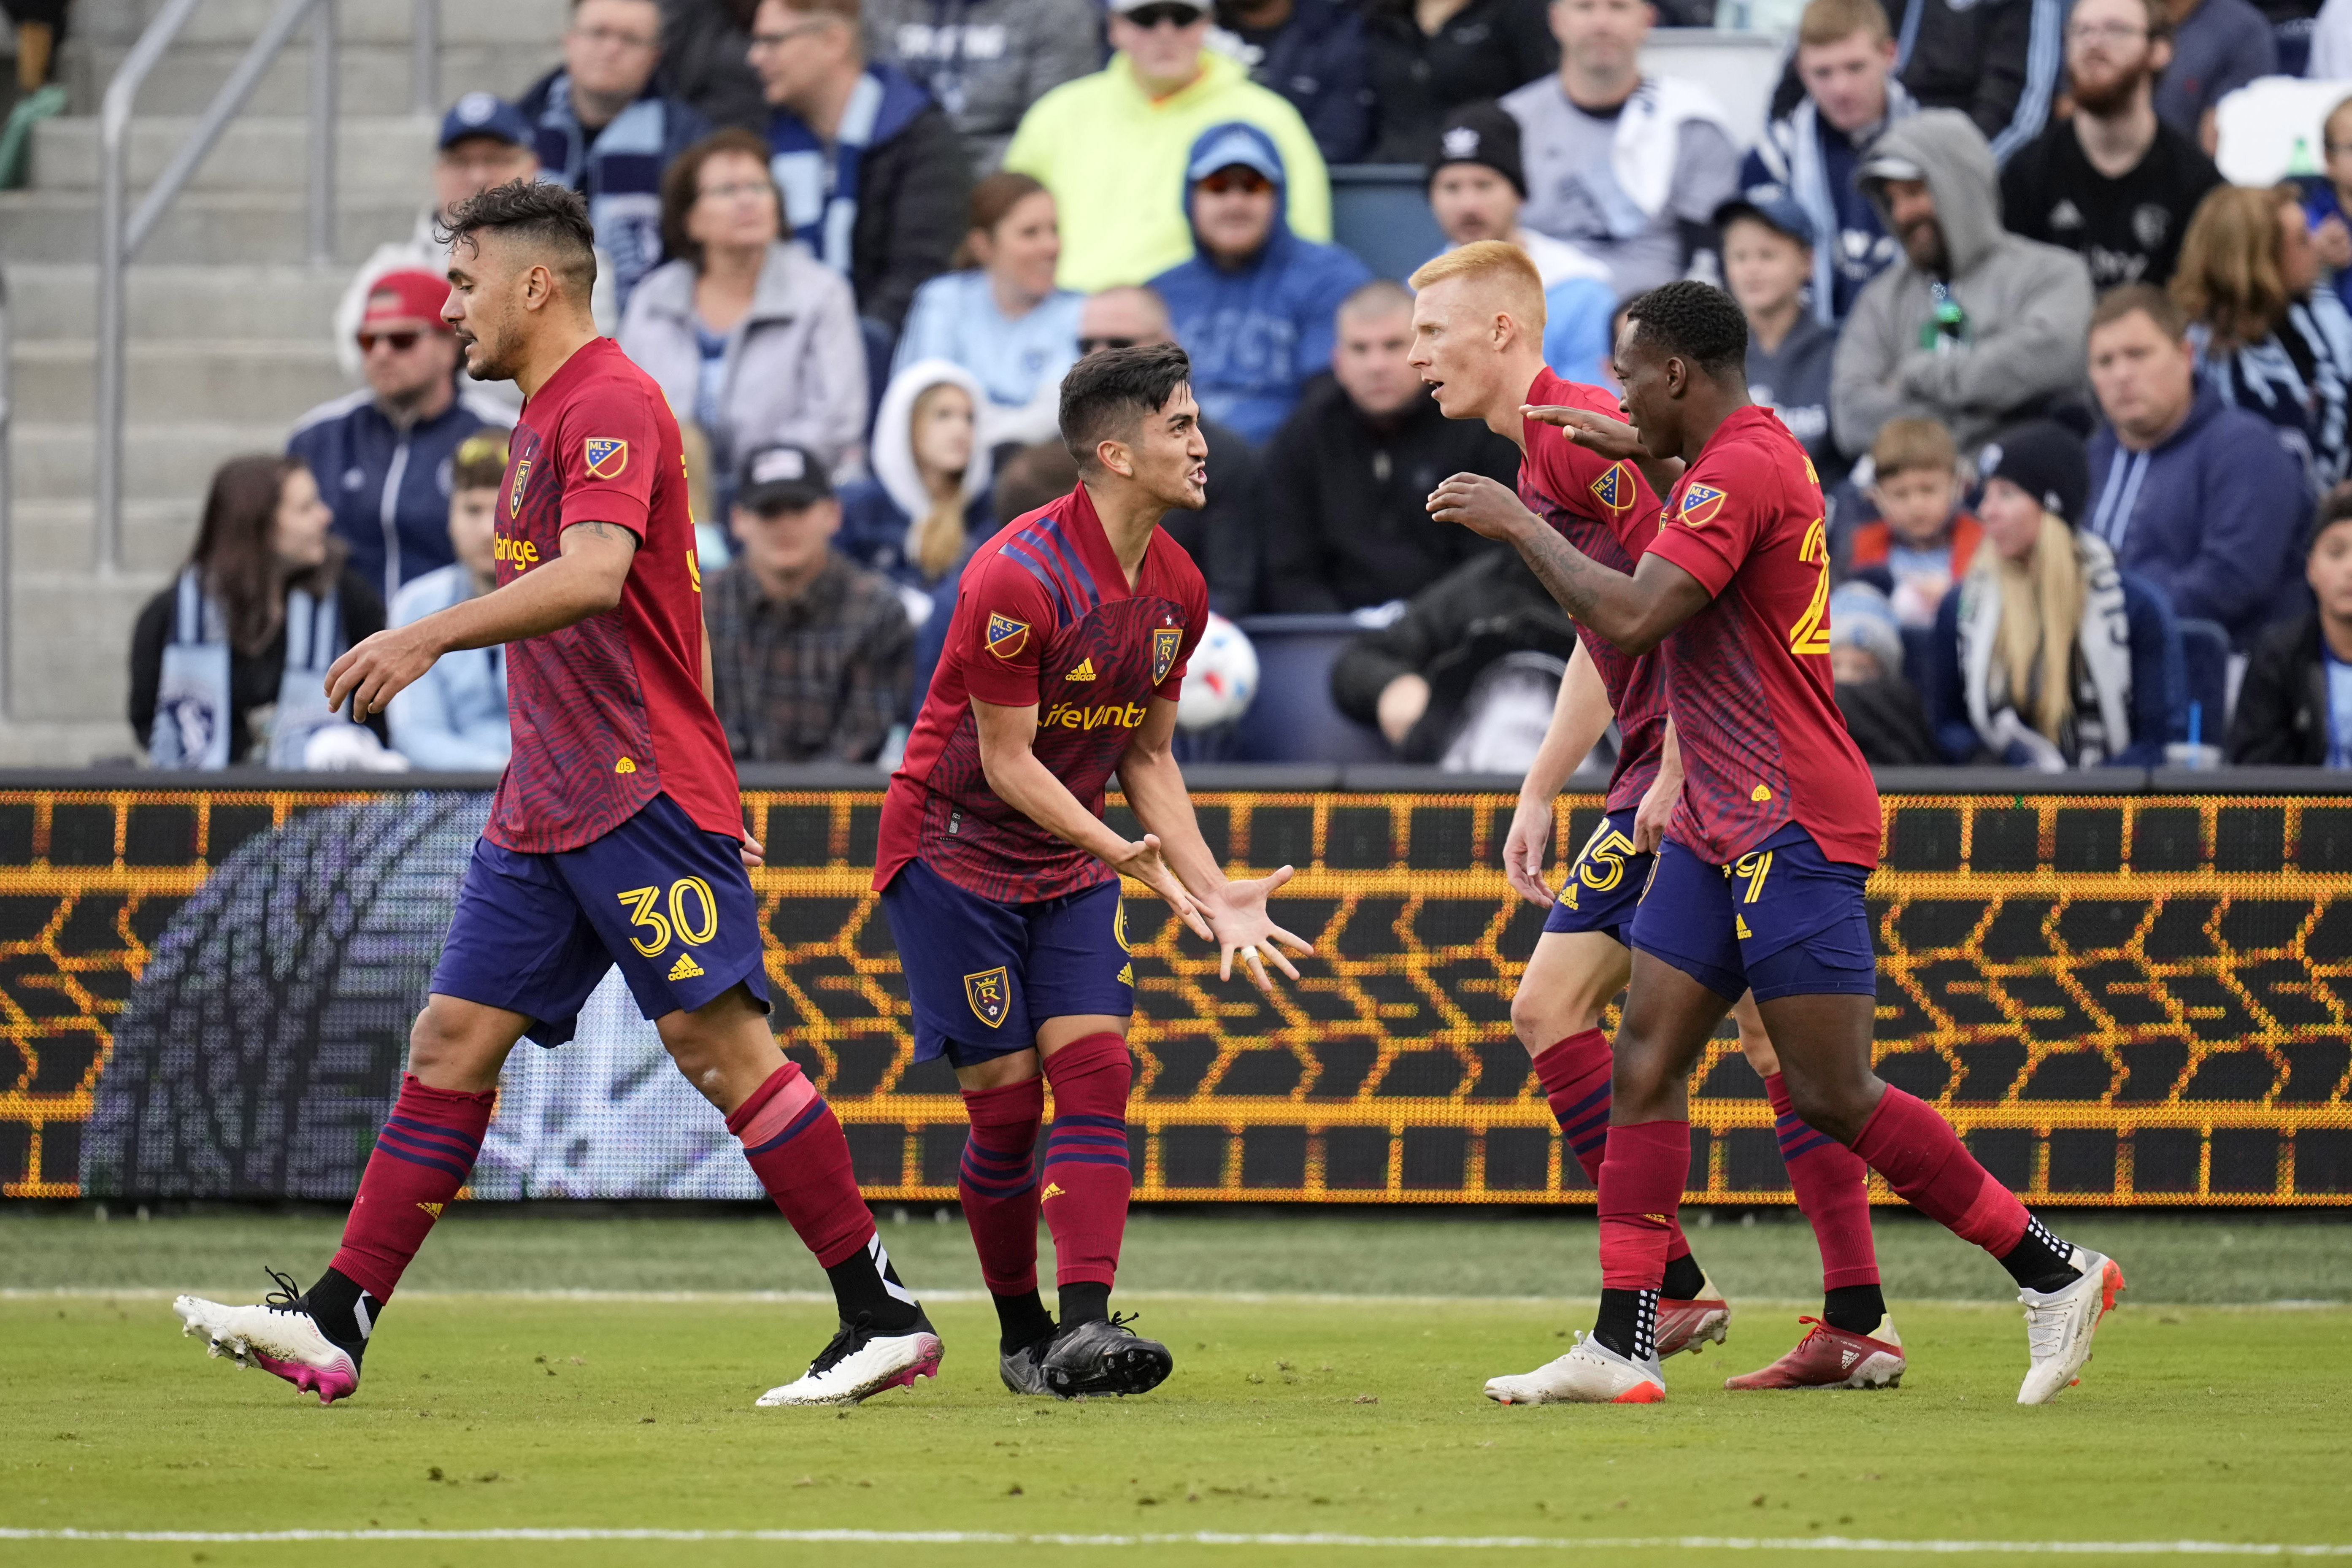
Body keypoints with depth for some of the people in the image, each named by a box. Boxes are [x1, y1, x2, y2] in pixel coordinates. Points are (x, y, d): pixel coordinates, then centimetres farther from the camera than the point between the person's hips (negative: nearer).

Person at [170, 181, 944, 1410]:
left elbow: (594, 575, -28)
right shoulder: (543, 415, 19)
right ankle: (334, 1327, 2)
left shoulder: (609, 402, -12)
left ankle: (884, 1318, -7)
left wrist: (433, 635, -36)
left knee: (716, 1042, -11)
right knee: (452, 1041, 4)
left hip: (644, 795, -10)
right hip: (545, 805, 10)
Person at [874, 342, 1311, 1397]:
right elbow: (1006, 761, -19)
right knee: (1006, 1105, -5)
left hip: (1070, 867, 6)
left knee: (1094, 1072, -12)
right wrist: (1126, 856, -27)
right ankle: (1022, 1335, 11)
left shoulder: (1176, 588, 2)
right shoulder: (1020, 577, -22)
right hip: (955, 847, -6)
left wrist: (1213, 894, 2)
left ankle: (1086, 1328, -21)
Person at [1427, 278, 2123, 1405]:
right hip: (1720, 833, 10)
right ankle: (1622, 1346, 0)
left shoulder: (1740, 473, -17)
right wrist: (1648, 453, 34)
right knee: (1644, 1065, 3)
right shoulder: (1752, 452, 14)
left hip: (1792, 833, -10)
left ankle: (2056, 1276, 1)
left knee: (1829, 1095, -8)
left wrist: (1518, 524, -15)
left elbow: (1633, 619, -26)